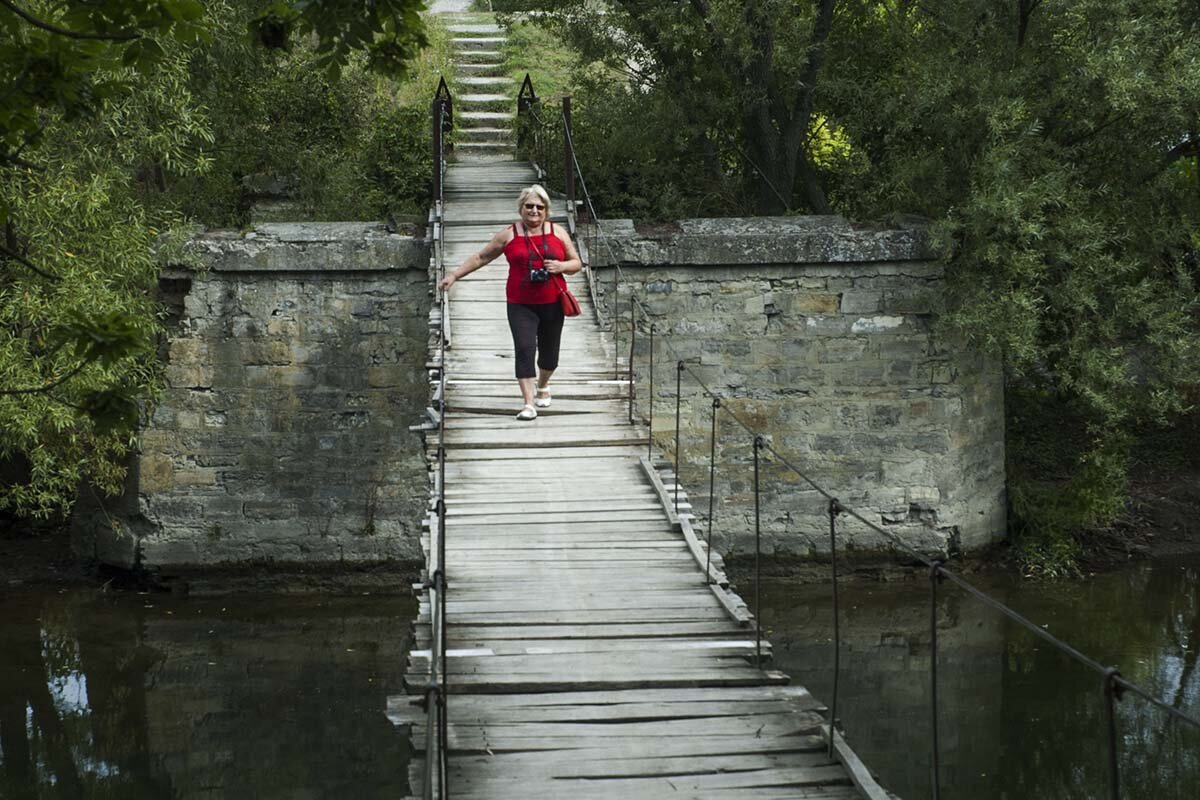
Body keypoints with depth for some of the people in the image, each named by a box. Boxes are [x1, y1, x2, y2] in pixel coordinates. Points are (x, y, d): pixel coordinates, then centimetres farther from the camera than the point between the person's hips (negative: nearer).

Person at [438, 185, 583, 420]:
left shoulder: (558, 233, 7)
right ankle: (529, 403, -18)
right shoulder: (509, 235, 3)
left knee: (549, 352, 12)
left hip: (552, 304, 2)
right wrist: (454, 275, 3)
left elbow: (576, 263, 12)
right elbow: (481, 257, 9)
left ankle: (542, 385, 43)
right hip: (520, 305, -2)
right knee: (524, 348, -16)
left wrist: (561, 266, -10)